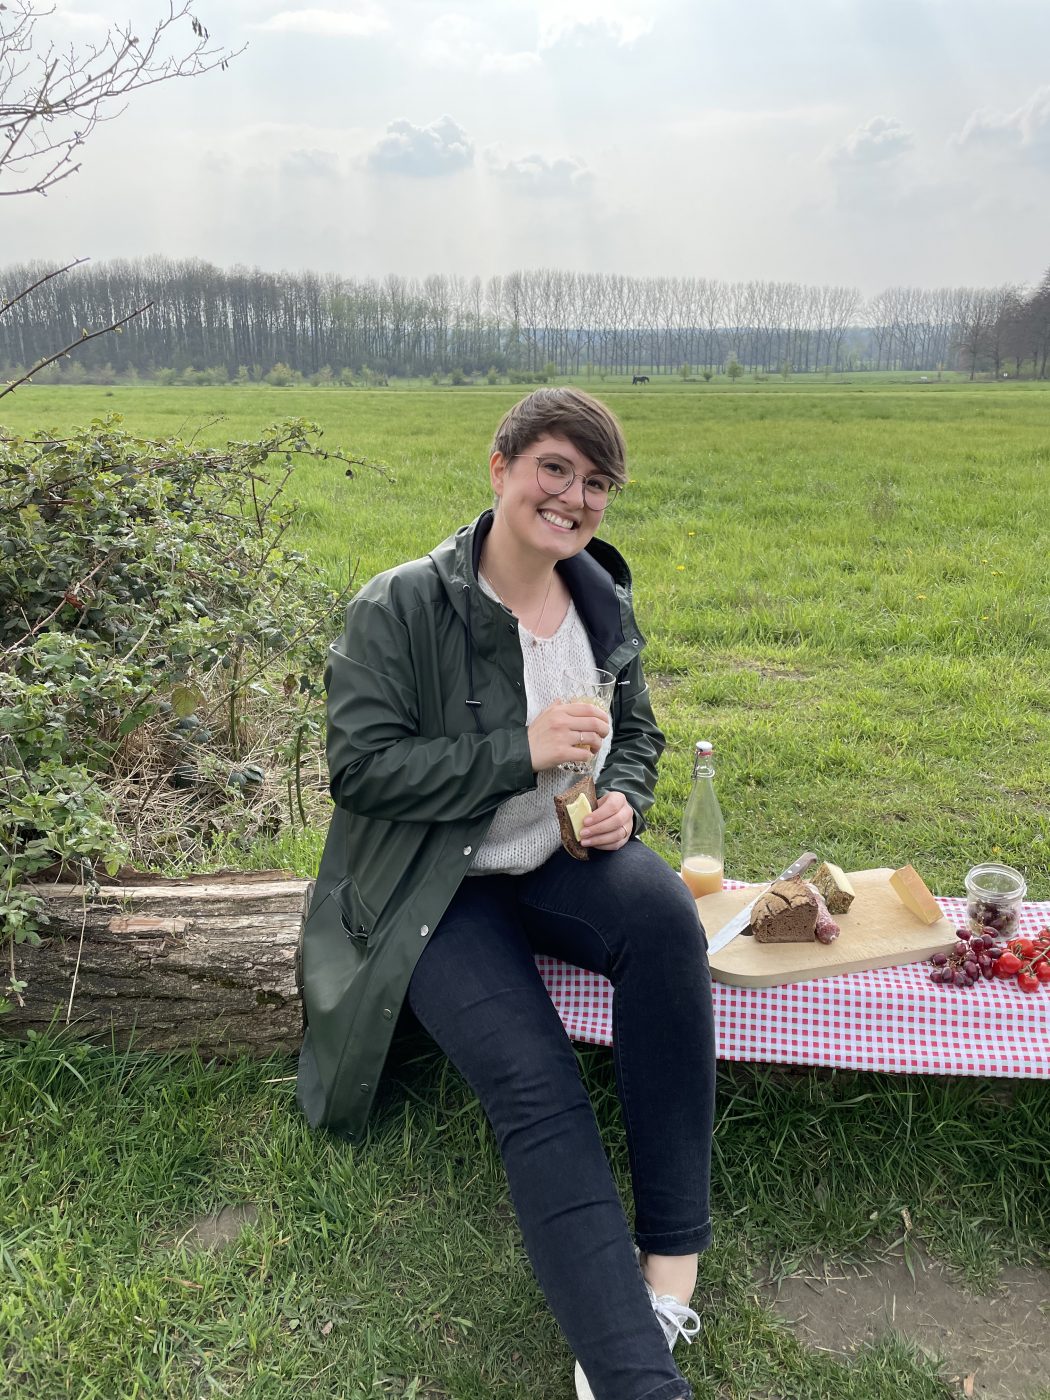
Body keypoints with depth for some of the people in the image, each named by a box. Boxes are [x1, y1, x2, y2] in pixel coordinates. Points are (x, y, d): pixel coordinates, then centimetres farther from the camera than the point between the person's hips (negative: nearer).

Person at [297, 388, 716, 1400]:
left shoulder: (605, 604, 6)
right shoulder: (399, 608, -12)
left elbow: (637, 732, 18)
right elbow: (360, 766, -16)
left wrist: (623, 797, -6)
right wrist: (519, 752, -24)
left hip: (560, 860, 4)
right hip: (437, 887, -4)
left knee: (665, 914, -30)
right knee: (535, 1087, -25)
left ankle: (670, 1249, -17)